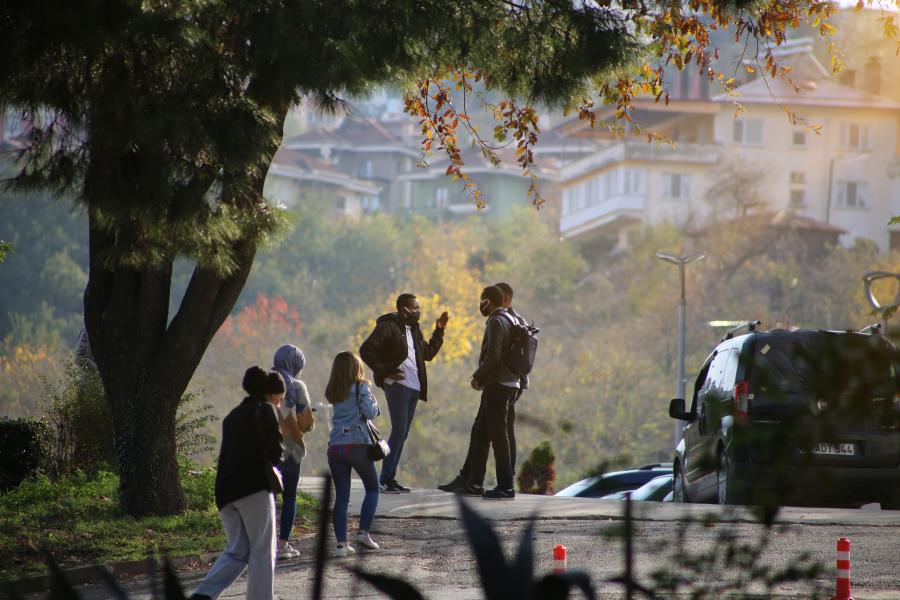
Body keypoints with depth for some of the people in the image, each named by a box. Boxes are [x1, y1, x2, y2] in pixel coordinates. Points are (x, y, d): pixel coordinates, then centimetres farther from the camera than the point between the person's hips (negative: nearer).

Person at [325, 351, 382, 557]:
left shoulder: (333, 392, 12)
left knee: (341, 496, 6)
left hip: (335, 446, 4)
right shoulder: (361, 387, -4)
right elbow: (370, 412, -13)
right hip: (358, 445, -4)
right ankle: (363, 532, 0)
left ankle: (341, 542, -1)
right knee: (372, 489, 14)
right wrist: (374, 404, 9)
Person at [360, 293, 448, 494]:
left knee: (402, 433, 8)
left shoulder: (414, 330, 17)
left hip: (413, 387, 8)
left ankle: (390, 477, 13)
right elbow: (366, 350, -12)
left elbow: (428, 353, 23)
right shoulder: (388, 327, -8)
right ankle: (385, 480, -8)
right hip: (397, 385, -8)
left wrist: (439, 330, 15)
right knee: (399, 431, -12)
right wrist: (384, 371, -13)